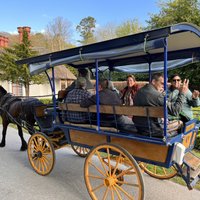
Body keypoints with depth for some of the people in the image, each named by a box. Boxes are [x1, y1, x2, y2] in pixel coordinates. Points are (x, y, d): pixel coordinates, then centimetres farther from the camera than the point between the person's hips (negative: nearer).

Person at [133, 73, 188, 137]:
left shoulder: (139, 92, 4)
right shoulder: (156, 95, -23)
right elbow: (175, 111, -18)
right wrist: (182, 93, -10)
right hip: (153, 131, -8)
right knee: (180, 123, 9)